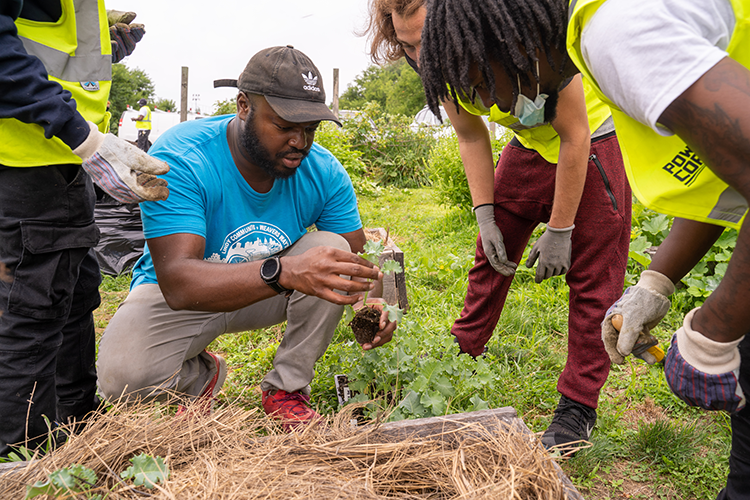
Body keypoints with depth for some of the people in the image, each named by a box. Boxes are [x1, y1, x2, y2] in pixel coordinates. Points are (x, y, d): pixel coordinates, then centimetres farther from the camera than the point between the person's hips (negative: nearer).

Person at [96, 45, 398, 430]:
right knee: (122, 375, -31)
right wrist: (283, 271, -56)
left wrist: (370, 300, -36)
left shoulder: (324, 172, -15)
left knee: (332, 248, -25)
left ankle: (286, 388, -9)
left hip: (270, 294, 3)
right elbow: (178, 283, -39)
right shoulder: (179, 160, -29)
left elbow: (357, 257, -10)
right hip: (182, 297, -3)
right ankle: (201, 374, 7)